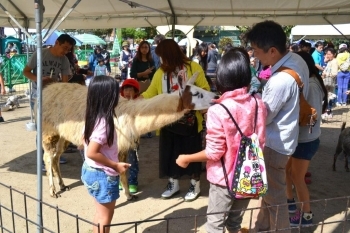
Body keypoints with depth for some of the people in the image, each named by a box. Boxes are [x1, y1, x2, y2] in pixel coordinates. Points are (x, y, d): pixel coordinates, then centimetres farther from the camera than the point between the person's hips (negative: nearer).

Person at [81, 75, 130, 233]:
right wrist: (116, 165, -19)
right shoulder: (103, 121, -26)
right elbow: (92, 153, -29)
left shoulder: (93, 117, 1)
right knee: (105, 216, 8)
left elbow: (85, 141, 12)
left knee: (100, 213, 23)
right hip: (103, 175, -9)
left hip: (91, 170, 9)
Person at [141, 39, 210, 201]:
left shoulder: (193, 67, -9)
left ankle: (195, 184, 28)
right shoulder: (160, 73, 4)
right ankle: (173, 183, 32)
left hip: (190, 119, -4)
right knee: (170, 152, 12)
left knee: (191, 151, 8)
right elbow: (150, 93, 3)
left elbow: (205, 90, -8)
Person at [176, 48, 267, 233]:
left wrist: (186, 159, -4)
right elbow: (261, 142, 1)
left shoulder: (218, 111, -23)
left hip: (224, 178, -4)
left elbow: (214, 152, -18)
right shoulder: (258, 103, -8)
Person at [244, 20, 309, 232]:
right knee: (267, 189, 26)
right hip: (281, 136, 10)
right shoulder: (297, 59, -5)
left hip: (275, 144, -10)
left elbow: (263, 117, -21)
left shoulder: (281, 81, -33)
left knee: (275, 197, 11)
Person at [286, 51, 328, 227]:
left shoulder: (311, 86, -23)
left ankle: (306, 215, 22)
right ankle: (290, 202, 40)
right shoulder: (306, 83, 6)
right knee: (286, 170, 21)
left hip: (306, 140, -9)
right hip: (299, 138, 9)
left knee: (298, 178, 5)